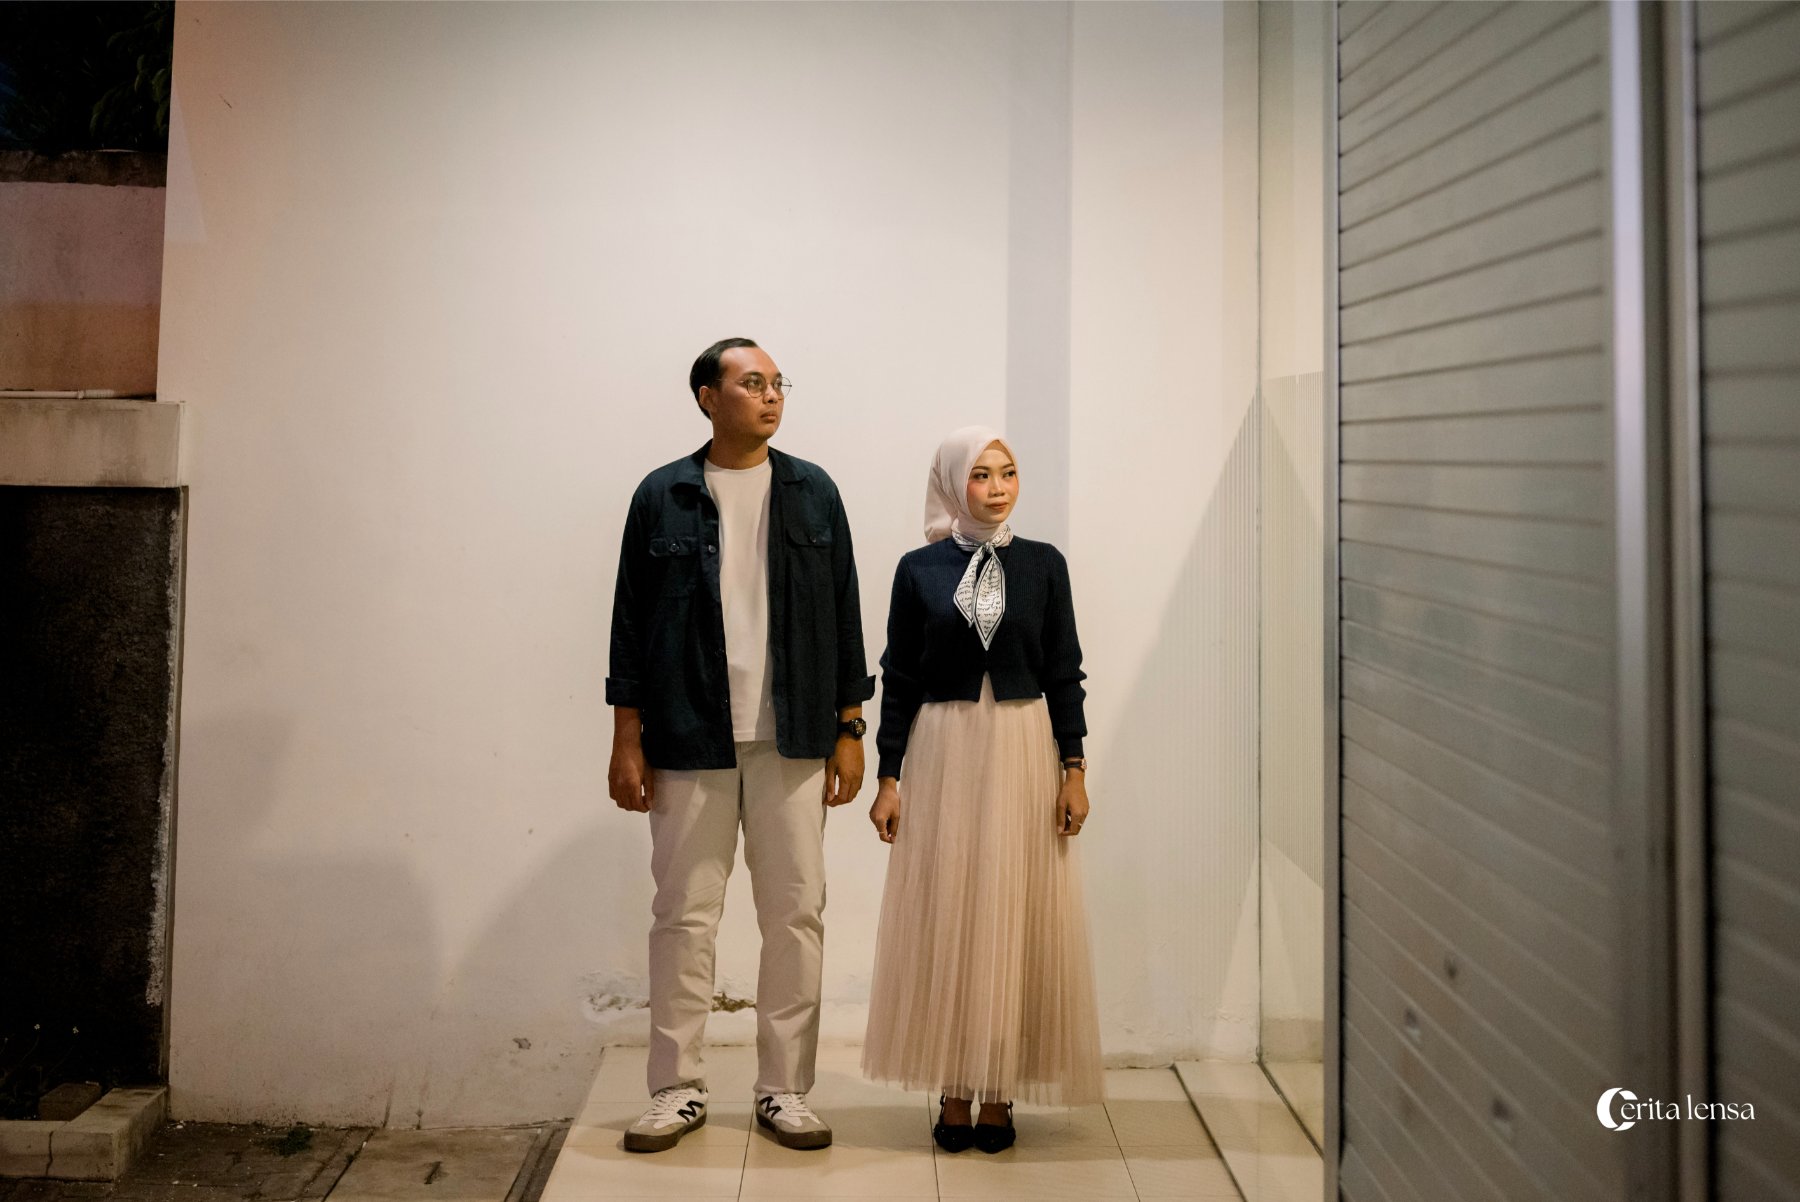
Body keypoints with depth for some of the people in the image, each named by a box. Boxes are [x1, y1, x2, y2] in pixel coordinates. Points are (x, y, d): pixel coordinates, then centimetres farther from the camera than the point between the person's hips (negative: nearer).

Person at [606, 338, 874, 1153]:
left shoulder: (813, 492, 7)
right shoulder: (662, 497, 3)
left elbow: (843, 616, 7)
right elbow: (631, 621, 3)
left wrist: (850, 730, 3)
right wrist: (626, 742, -1)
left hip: (791, 741, 2)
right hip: (689, 742, -1)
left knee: (795, 913, 5)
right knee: (683, 916, 6)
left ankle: (784, 1091, 18)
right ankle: (677, 1090, 20)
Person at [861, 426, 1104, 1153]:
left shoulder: (1043, 564, 3)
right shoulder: (919, 569, 2)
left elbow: (1064, 674, 4)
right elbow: (898, 679, 3)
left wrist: (1074, 769, -3)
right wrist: (888, 778, -1)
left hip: (1024, 751, 1)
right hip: (943, 752, 0)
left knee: (1015, 916, 3)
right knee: (945, 917, 3)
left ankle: (999, 1093, 14)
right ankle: (953, 1092, 14)